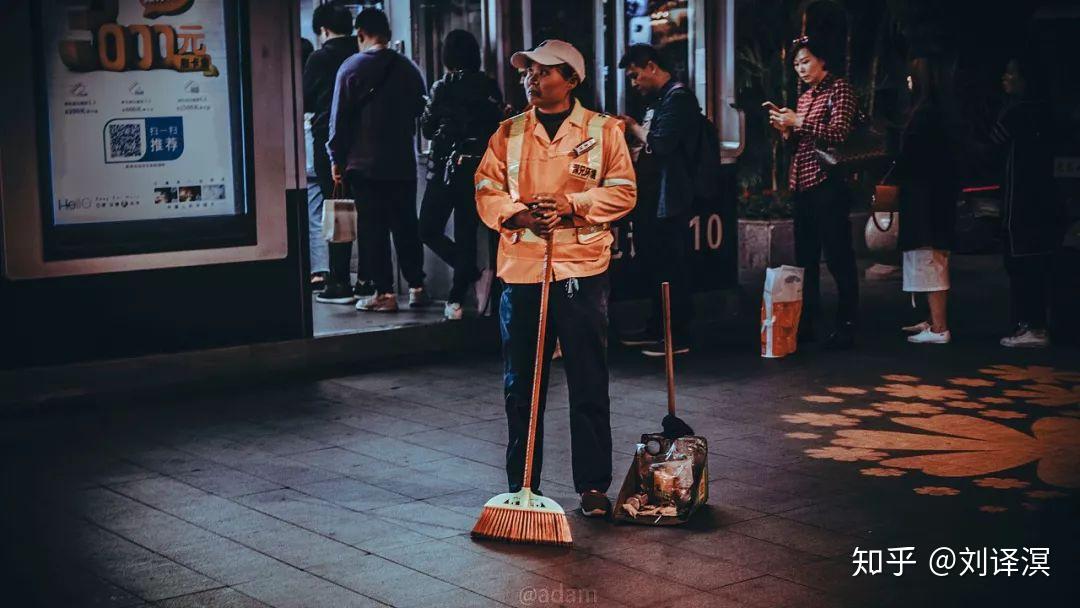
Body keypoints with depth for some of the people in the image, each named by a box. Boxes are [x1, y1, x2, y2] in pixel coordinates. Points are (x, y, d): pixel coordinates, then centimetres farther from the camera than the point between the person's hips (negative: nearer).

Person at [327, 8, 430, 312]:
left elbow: (340, 117, -6)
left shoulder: (352, 67, -7)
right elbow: (420, 111, 11)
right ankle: (417, 287, 13)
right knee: (406, 225, 11)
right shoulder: (409, 68, 3)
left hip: (365, 164, -3)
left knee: (373, 229, 1)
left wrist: (337, 159, 1)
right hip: (404, 162, 4)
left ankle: (384, 293, -1)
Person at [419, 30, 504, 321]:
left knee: (429, 230, 5)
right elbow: (498, 126, 8)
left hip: (449, 167, -5)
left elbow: (427, 128, 0)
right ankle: (457, 299, 9)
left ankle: (475, 276, -11)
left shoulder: (443, 88, -9)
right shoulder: (490, 87, 2)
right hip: (481, 167, 5)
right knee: (466, 233, 10)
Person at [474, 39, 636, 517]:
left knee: (589, 386, 1)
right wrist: (518, 214, -12)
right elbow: (486, 191, 6)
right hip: (521, 270, 3)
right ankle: (521, 486, 19)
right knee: (520, 386, 8)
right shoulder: (508, 133, 11)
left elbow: (622, 191, -2)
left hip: (582, 269, -2)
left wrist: (572, 202, -14)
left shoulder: (603, 131, 4)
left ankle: (593, 486, 10)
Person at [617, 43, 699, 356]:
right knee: (655, 265, 16)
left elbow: (659, 144, -23)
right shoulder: (658, 99, 17)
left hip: (669, 200, -10)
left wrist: (634, 127, -7)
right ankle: (656, 328, 26)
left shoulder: (679, 98, -14)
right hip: (652, 198, 10)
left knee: (671, 267, -5)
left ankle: (679, 336, 1)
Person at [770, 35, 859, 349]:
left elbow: (838, 133, -16)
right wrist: (787, 130, 4)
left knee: (838, 256, -6)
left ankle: (846, 326, -2)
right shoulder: (805, 96, 20)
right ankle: (805, 323, 18)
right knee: (805, 257, 11)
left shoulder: (839, 89, -4)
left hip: (828, 183, -8)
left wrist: (799, 122, -16)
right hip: (803, 184, 9)